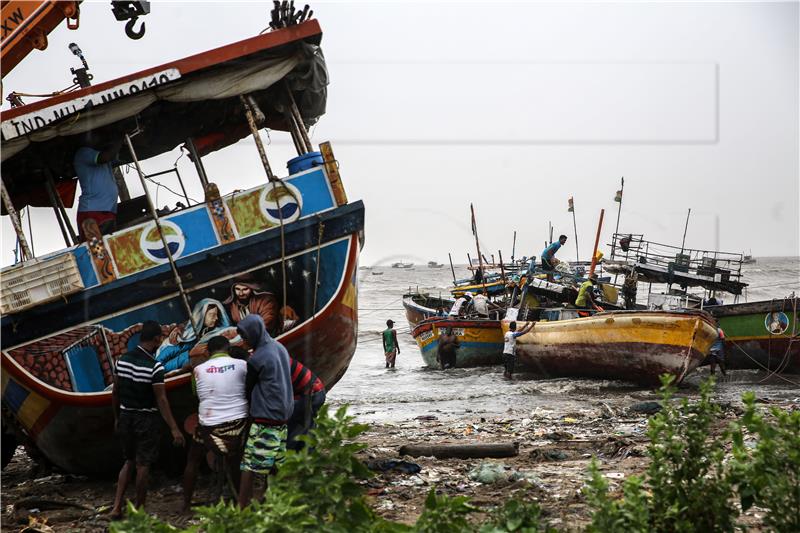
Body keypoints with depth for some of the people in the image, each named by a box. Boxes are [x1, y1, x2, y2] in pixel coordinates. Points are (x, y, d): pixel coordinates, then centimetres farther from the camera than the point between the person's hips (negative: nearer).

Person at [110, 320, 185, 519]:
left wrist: (117, 418, 20)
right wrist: (174, 429, -18)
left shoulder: (122, 360, 0)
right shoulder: (154, 367, -19)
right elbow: (161, 400, -20)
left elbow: (115, 393, 7)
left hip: (126, 417, 6)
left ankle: (117, 507, 9)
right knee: (143, 465, 5)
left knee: (129, 461, 18)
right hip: (146, 420, -6)